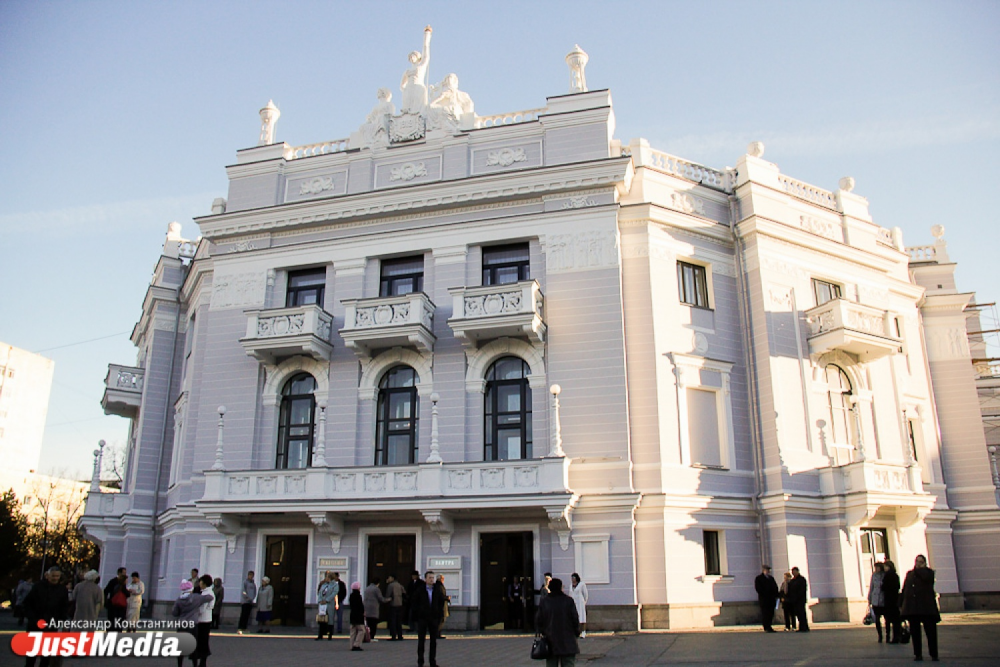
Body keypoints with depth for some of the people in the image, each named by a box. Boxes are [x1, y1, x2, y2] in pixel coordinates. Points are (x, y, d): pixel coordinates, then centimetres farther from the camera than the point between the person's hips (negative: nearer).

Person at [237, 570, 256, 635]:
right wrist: (247, 597, -16)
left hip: (250, 602, 6)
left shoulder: (253, 583, 15)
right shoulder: (245, 582, -4)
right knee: (243, 615, -12)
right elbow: (243, 591, -12)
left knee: (247, 616, 8)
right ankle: (239, 629, -14)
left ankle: (244, 628, 14)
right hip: (245, 601, -6)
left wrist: (253, 599, 0)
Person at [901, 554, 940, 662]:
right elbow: (904, 589, 15)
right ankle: (918, 654, 12)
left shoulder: (928, 572, 5)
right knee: (914, 632, 5)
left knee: (930, 631, -3)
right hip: (912, 608, 4)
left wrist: (920, 569, -5)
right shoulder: (909, 574, 16)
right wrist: (902, 604, 10)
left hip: (926, 607, -4)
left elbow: (926, 577, -21)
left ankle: (933, 654, 5)